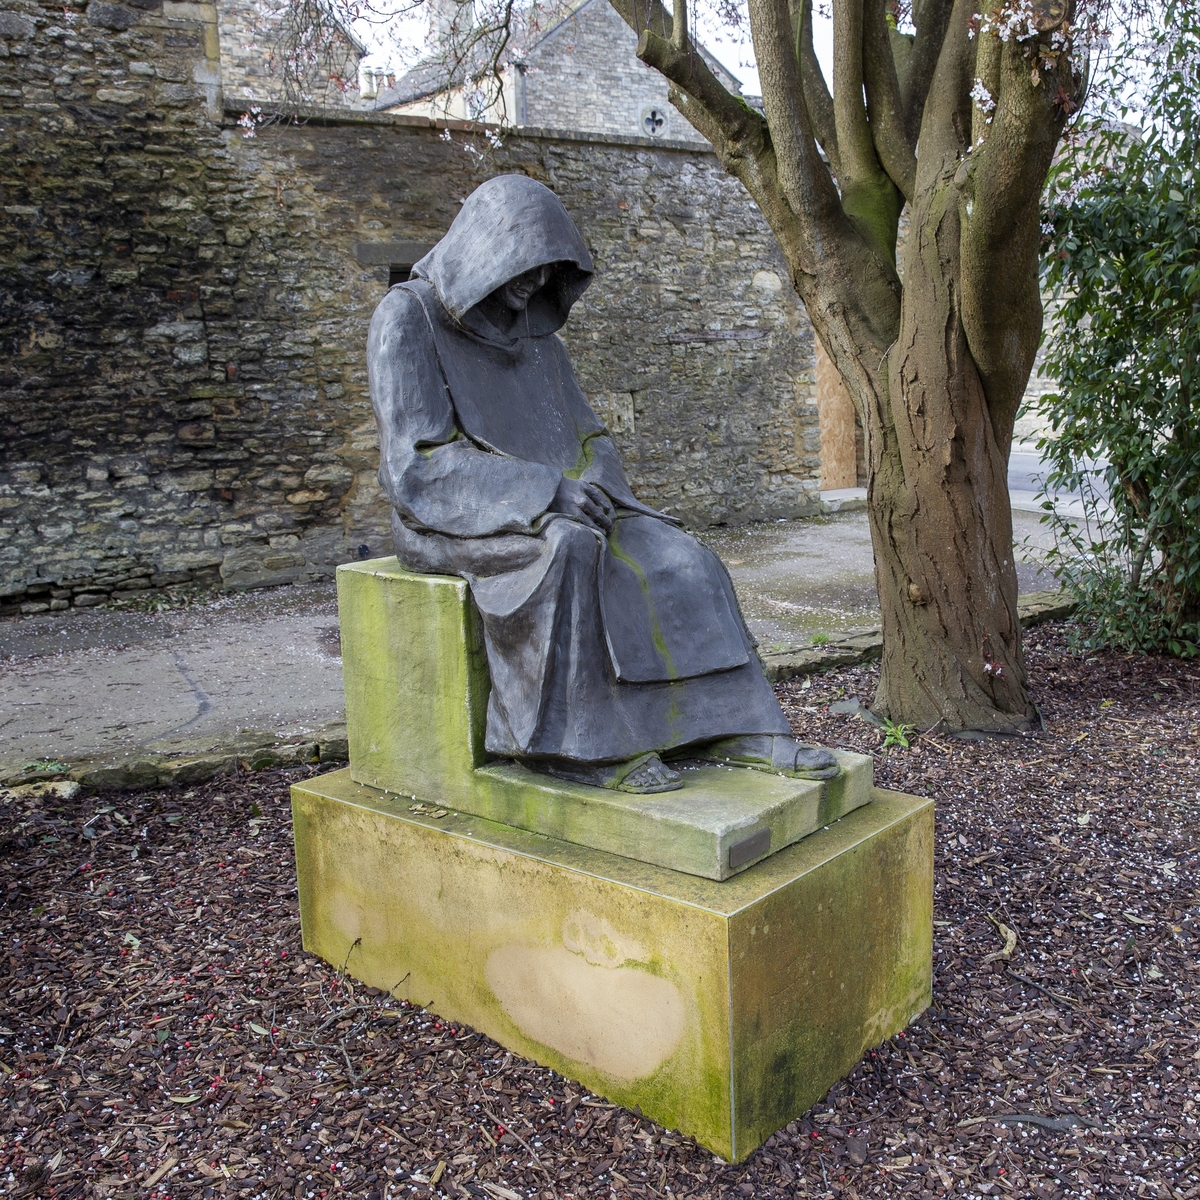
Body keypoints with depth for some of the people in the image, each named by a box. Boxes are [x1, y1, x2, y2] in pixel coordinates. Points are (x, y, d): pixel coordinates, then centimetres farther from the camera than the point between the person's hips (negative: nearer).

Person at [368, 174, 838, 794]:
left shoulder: (532, 326, 12)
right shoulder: (406, 318, -9)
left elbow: (582, 435, 13)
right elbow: (417, 462, -17)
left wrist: (594, 488, -12)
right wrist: (544, 489, -25)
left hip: (549, 508, 6)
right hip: (453, 515, -6)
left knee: (673, 558, -16)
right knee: (568, 547, -36)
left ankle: (725, 728, -16)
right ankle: (575, 743, -26)